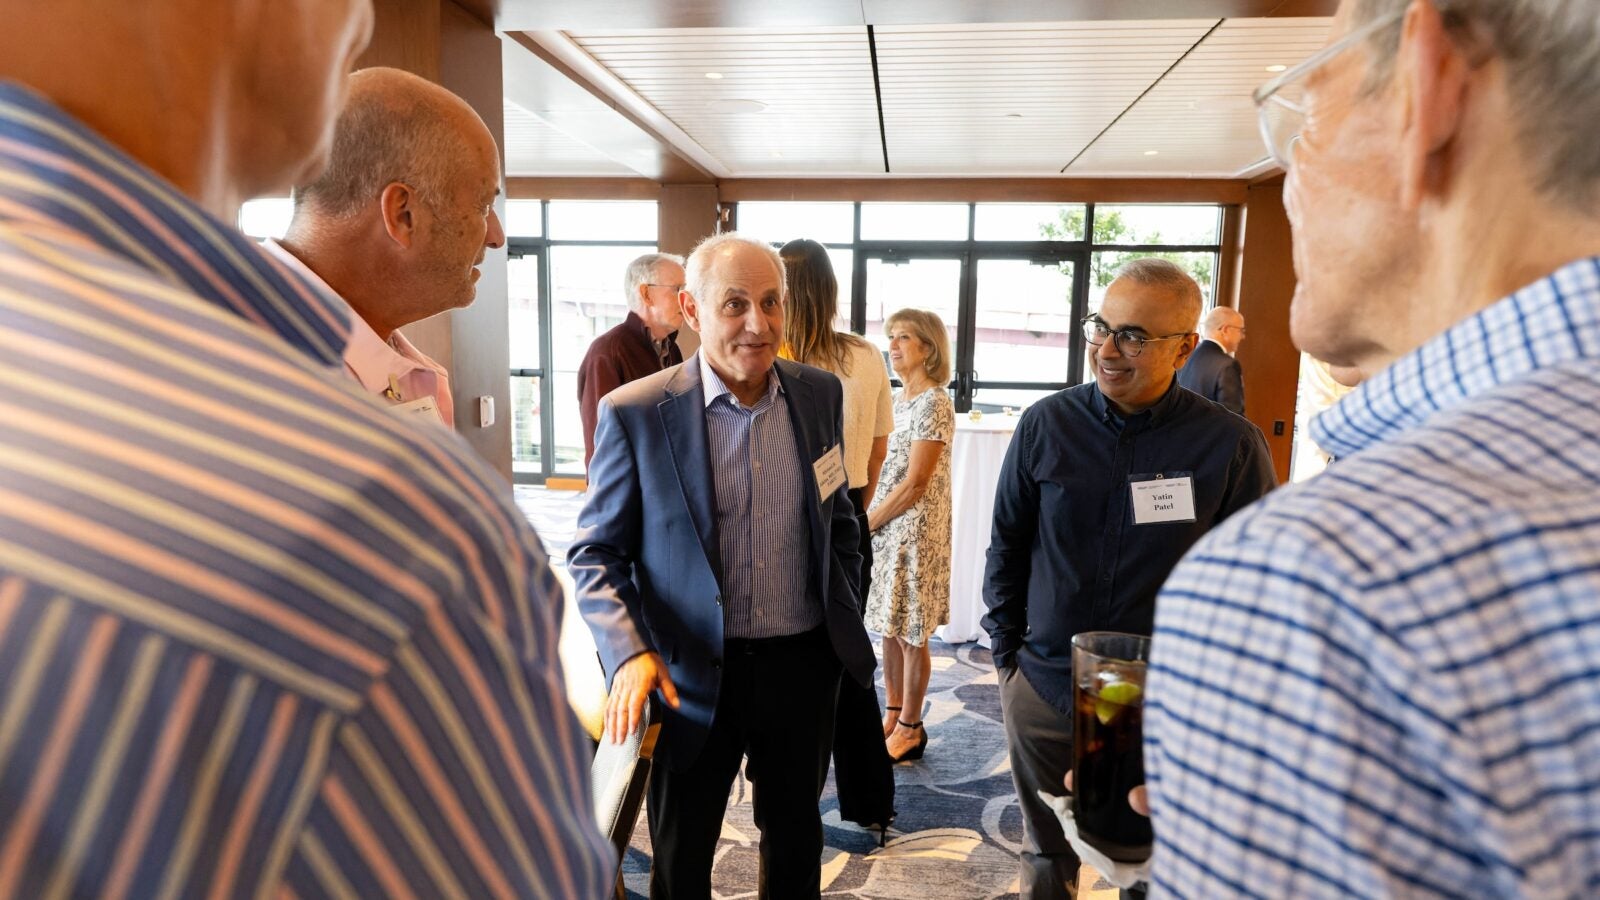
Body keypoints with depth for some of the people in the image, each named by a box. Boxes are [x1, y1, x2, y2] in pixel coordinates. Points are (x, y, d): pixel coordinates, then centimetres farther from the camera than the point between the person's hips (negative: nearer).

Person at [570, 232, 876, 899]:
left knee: (796, 836, 24)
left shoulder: (820, 395, -1)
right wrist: (628, 654, -22)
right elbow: (596, 552, -7)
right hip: (691, 673, -3)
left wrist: (844, 625, 12)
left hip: (803, 663, 3)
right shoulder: (634, 414, -13)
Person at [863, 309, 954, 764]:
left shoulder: (934, 404, -15)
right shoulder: (899, 399, 11)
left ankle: (911, 728, 19)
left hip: (915, 531, -8)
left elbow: (915, 483, -18)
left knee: (910, 633, 4)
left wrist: (866, 523, -11)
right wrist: (868, 521, 3)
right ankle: (893, 715, 29)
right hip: (884, 527, 8)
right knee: (889, 627, 15)